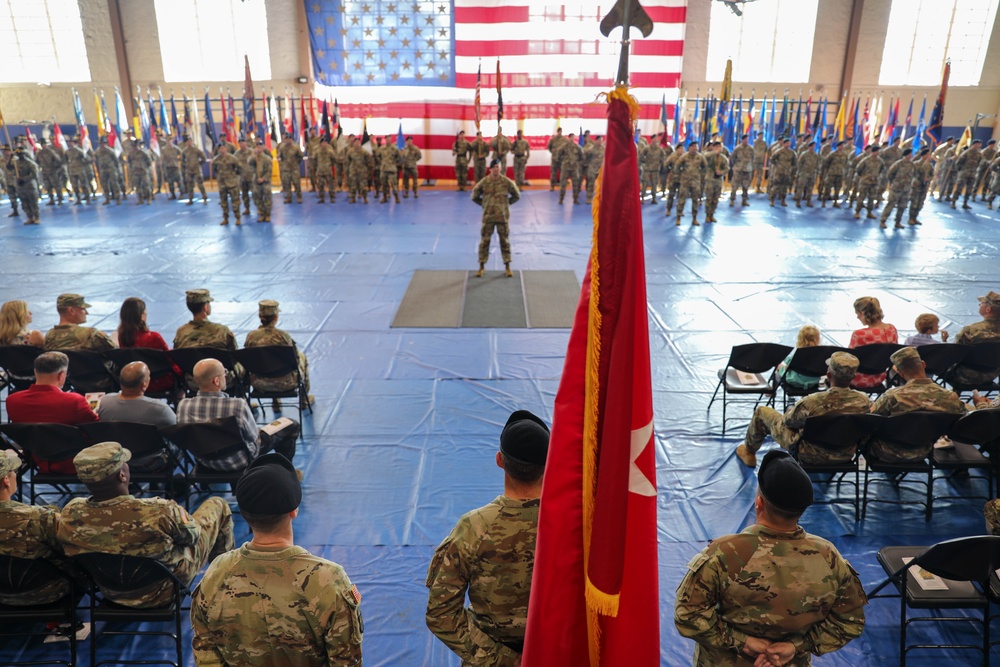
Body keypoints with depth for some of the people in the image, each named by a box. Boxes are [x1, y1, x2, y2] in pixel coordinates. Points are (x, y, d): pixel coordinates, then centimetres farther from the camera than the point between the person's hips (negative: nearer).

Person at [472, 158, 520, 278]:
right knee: (484, 241, 3)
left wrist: (506, 204, 5)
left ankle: (507, 267, 15)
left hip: (503, 216, 0)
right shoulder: (483, 182, -5)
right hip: (488, 216, 0)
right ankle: (482, 267, 13)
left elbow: (517, 195, 8)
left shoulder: (507, 182, -5)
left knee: (505, 241, 6)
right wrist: (484, 204, 6)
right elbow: (474, 196, 9)